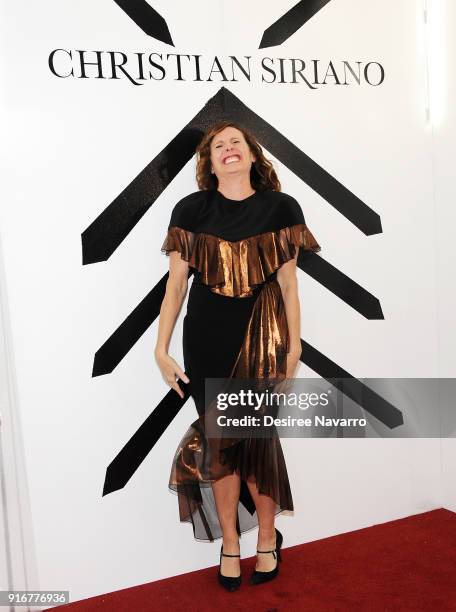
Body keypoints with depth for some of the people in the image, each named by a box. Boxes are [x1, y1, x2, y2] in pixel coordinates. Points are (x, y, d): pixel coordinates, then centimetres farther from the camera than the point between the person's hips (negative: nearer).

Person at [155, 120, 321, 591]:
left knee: (258, 437, 4)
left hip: (262, 336, -1)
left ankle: (267, 538, 29)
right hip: (207, 339, 1)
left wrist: (294, 345, 3)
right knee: (218, 438, 8)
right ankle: (229, 542, 29)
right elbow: (175, 283, 0)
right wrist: (161, 349, -2)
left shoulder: (280, 208, -1)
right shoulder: (191, 210, -1)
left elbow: (288, 283, 2)